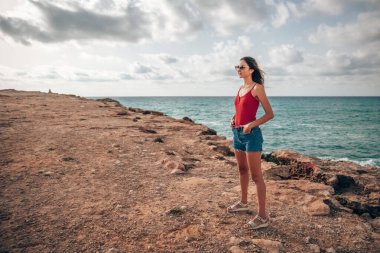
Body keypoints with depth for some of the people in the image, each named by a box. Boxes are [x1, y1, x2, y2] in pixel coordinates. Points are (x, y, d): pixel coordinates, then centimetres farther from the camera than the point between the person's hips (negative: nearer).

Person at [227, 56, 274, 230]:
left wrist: (251, 124, -22)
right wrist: (233, 118, 9)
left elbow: (270, 114, -11)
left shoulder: (257, 88, -9)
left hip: (251, 134, -8)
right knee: (242, 170, 19)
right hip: (237, 133, 8)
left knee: (256, 176, -5)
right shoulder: (241, 89, 13)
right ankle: (243, 203, 36)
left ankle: (263, 216, 3)